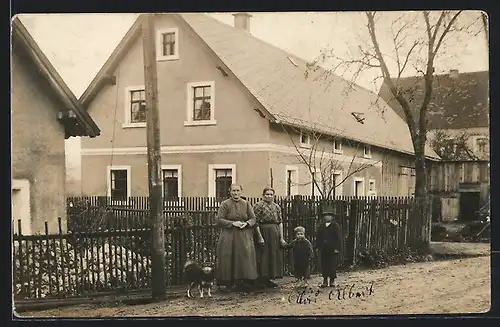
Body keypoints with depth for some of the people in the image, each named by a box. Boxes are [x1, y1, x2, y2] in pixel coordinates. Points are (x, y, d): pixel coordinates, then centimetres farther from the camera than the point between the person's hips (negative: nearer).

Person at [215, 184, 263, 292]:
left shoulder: (246, 204, 9)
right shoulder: (225, 204, 0)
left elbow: (253, 219, 9)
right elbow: (219, 220, -6)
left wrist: (246, 223, -11)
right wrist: (232, 223, -15)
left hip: (244, 236, 2)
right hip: (229, 236, -2)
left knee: (245, 258, -5)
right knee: (229, 259, -4)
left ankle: (244, 282, 1)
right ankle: (230, 283, 5)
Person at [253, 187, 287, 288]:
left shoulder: (277, 206, 12)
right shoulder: (258, 205, -6)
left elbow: (280, 222, 11)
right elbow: (256, 222, -11)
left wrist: (281, 237, 4)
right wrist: (260, 237, -18)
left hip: (275, 234, 6)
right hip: (263, 232, -6)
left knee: (274, 256, 8)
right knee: (263, 256, -3)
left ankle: (268, 279, 18)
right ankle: (262, 280, 5)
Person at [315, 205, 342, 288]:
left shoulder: (335, 226, -2)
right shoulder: (321, 226, 10)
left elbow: (339, 238, -5)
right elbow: (318, 237, 14)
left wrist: (337, 248, -12)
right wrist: (318, 246, 5)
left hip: (333, 249, -4)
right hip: (323, 249, 4)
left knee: (332, 265, 0)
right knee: (323, 265, 4)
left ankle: (332, 280, 11)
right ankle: (325, 281, 12)